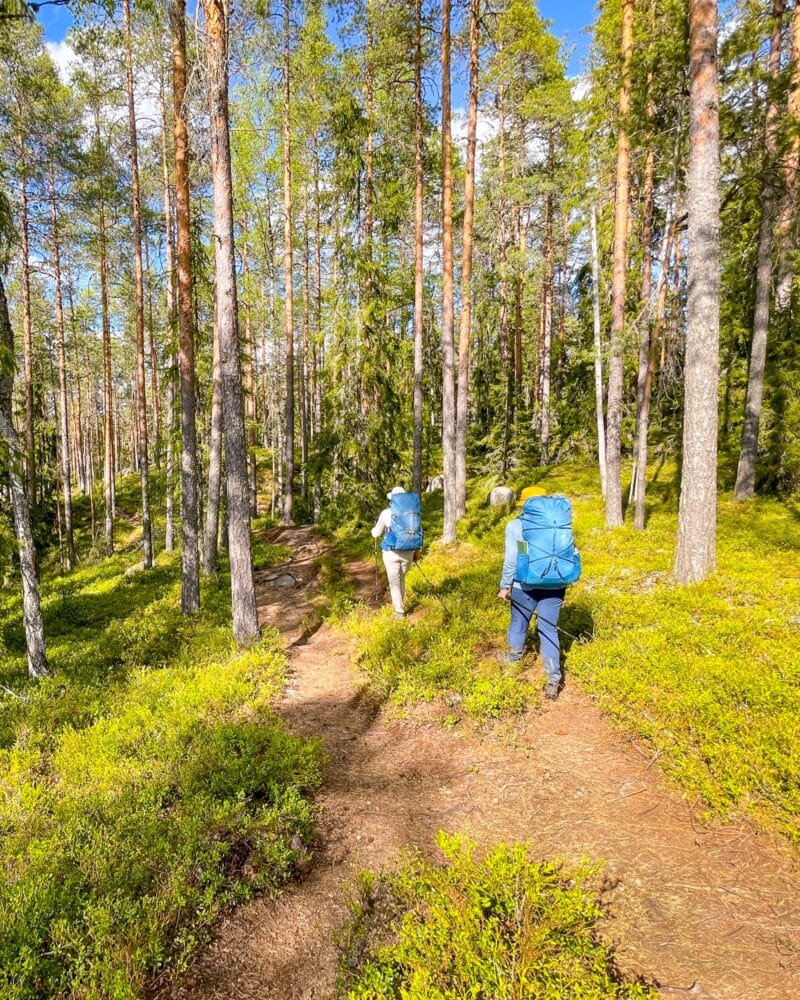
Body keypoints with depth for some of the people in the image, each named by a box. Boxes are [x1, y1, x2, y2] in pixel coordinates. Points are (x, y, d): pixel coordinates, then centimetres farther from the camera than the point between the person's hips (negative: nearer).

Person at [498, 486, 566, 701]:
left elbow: (511, 559, -7)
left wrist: (505, 586, 2)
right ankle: (553, 679, -1)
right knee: (549, 629, 6)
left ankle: (514, 656, 41)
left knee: (519, 621, 19)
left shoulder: (514, 526, -5)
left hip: (525, 585, -2)